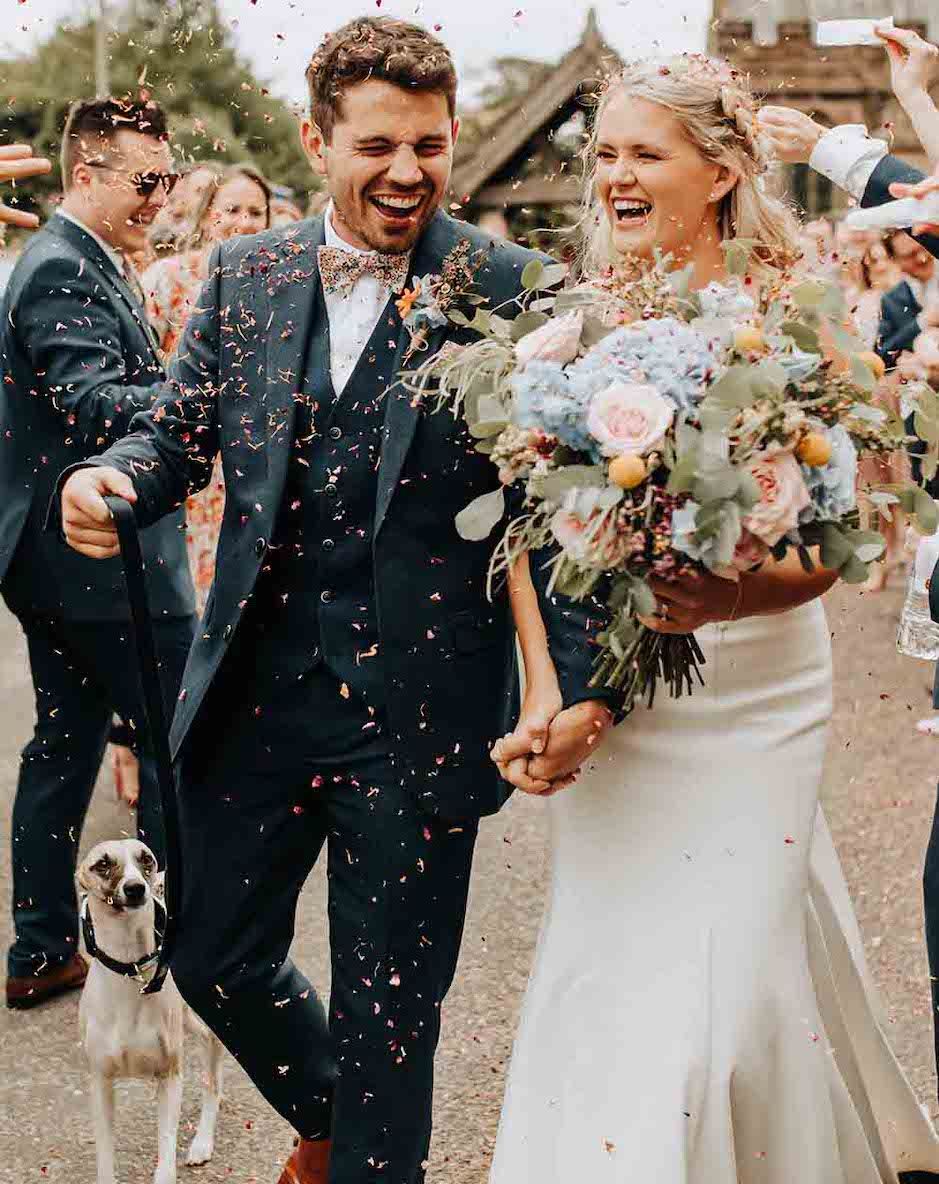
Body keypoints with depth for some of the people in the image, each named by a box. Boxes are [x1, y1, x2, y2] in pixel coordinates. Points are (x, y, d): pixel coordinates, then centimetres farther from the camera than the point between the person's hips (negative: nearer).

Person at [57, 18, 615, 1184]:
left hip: (417, 710, -4)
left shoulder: (511, 290, -9)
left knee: (390, 1008, 9)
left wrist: (581, 683, -24)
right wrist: (113, 476, -14)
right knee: (213, 956, 18)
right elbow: (181, 428, 9)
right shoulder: (244, 275, 4)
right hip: (255, 692, 4)